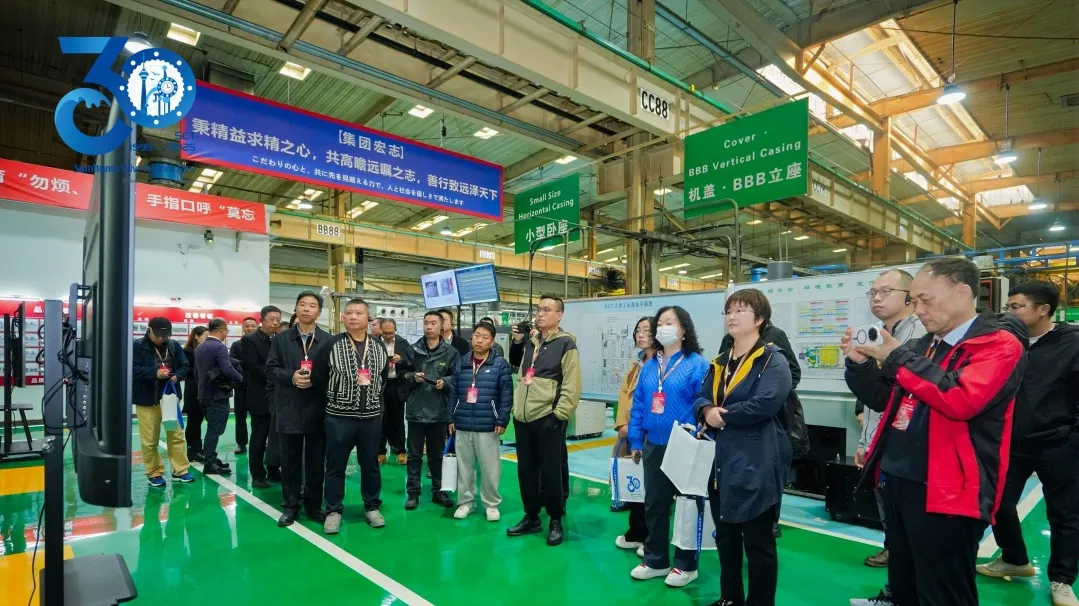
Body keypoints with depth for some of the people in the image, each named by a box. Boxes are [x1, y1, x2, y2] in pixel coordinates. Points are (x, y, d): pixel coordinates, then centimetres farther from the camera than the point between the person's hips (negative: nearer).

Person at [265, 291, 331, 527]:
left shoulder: (328, 340, 2)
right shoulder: (281, 339, 7)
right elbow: (271, 369, 2)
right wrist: (291, 377, -15)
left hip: (317, 410, -1)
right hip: (289, 409, 1)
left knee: (316, 460, 9)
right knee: (290, 460, 10)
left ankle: (313, 504, 22)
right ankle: (290, 506, 22)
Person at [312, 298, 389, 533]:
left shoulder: (379, 347, 5)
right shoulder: (330, 345, -7)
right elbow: (317, 377, -3)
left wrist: (373, 394, 8)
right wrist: (336, 395, 3)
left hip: (371, 416, 3)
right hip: (339, 416, -2)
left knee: (370, 464, 12)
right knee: (335, 465, 7)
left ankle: (372, 507, 26)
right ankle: (333, 511, 22)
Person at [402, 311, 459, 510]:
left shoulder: (451, 352, -3)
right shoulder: (413, 349, 1)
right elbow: (403, 374, 6)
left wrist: (445, 382, -18)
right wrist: (413, 376, -14)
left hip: (439, 411, 0)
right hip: (416, 410, 1)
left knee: (437, 454, 14)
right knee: (414, 454, 10)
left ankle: (438, 491, 28)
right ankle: (413, 493, 22)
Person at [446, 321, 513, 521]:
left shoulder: (500, 364, -5)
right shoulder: (461, 364, 7)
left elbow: (506, 395, -6)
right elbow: (452, 393, 11)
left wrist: (502, 421, -8)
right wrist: (451, 418, 8)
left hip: (487, 426, -3)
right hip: (462, 426, 4)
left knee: (490, 468, 3)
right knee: (464, 466, 13)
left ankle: (491, 504, 21)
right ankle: (465, 501, 29)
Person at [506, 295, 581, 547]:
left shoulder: (566, 343, -7)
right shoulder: (530, 342, 13)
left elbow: (572, 385, -12)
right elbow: (517, 367, 28)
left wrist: (559, 414, -16)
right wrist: (517, 342, 13)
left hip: (548, 419, -7)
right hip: (523, 417, 7)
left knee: (550, 472, 4)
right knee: (526, 470, 15)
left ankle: (556, 521, 21)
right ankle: (531, 517, 30)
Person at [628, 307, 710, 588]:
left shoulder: (697, 364, -10)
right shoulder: (649, 366, 7)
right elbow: (638, 404, 9)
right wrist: (636, 440, 7)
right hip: (653, 447, 6)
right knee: (654, 504, 15)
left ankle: (686, 564, 27)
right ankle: (656, 560, 31)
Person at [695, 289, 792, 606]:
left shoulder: (773, 360, -10)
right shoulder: (719, 363, 13)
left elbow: (765, 403, -24)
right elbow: (701, 400, 11)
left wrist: (722, 416, -14)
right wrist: (707, 411, -13)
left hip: (755, 465, -7)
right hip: (721, 462, 8)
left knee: (758, 542, 6)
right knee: (725, 536, 19)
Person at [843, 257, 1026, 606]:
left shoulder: (999, 344, -10)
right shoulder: (924, 346, 13)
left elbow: (961, 399, -28)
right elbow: (885, 400, 18)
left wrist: (898, 359, -18)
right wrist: (860, 364, 1)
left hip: (945, 493, -7)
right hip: (897, 482, 8)